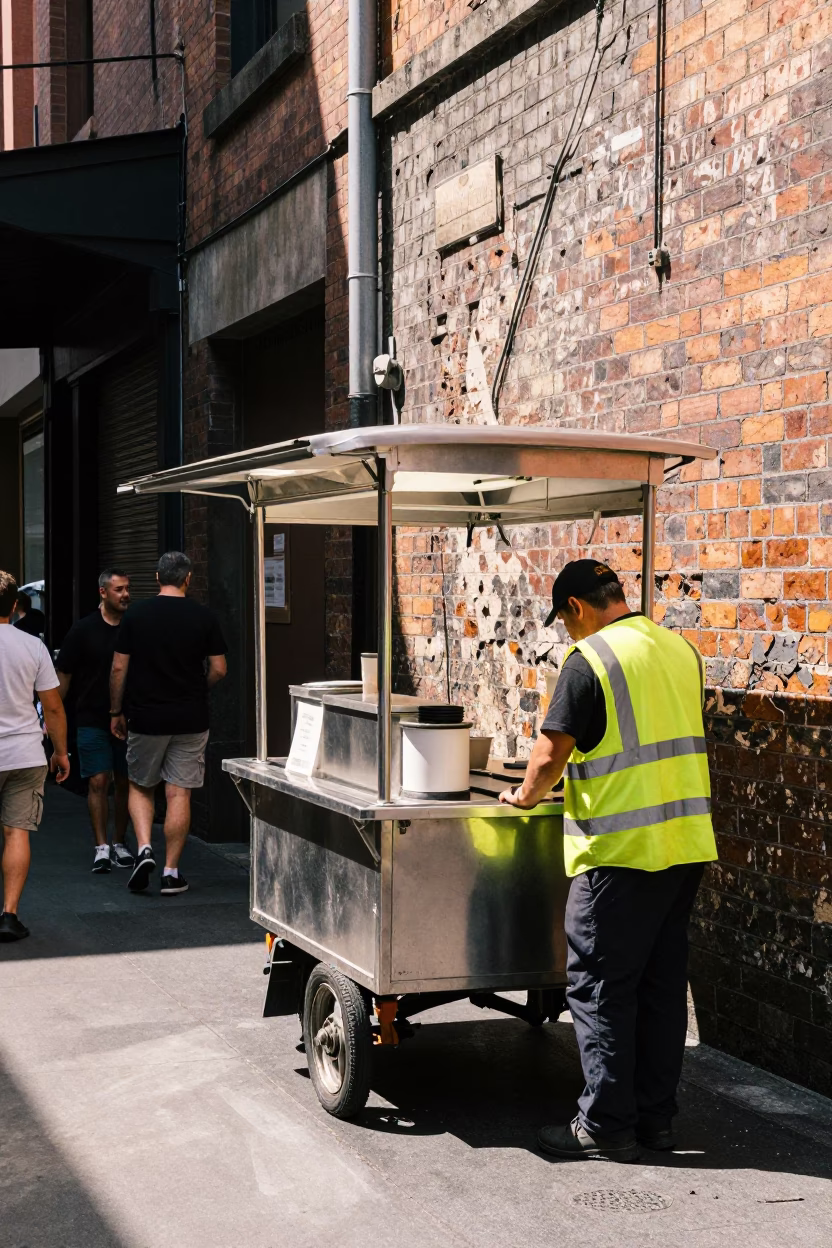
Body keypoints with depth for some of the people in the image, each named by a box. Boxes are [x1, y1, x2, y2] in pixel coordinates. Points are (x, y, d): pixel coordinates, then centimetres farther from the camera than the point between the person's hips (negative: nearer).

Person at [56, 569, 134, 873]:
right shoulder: (83, 630, -3)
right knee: (98, 782, -6)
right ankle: (101, 848, -4)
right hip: (93, 720, -2)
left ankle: (119, 844, 19)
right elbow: (64, 674, 1)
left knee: (123, 783, 8)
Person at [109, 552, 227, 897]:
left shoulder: (135, 615, -3)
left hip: (145, 718, 0)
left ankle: (144, 849, -3)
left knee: (140, 787, 17)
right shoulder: (203, 617, -3)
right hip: (190, 720, 0)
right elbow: (218, 670, -1)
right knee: (179, 794, 5)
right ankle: (171, 872, 7)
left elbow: (119, 668, -1)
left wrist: (116, 712, 10)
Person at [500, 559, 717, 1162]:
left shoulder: (591, 659, -12)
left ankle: (606, 1125, 6)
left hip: (620, 851, -8)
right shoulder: (681, 650, 10)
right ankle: (657, 1116, 21)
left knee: (599, 986, 2)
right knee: (662, 983, 14)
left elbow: (552, 752, -11)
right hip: (688, 845, 8)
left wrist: (527, 794, 9)